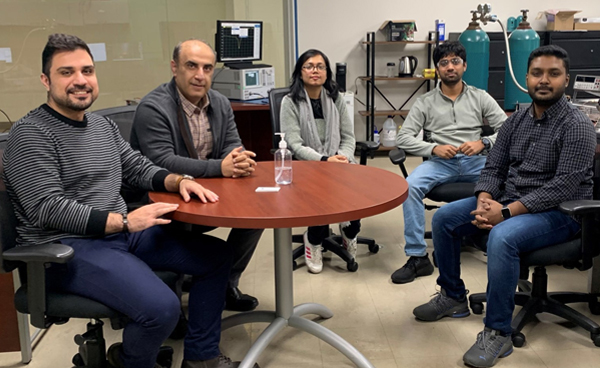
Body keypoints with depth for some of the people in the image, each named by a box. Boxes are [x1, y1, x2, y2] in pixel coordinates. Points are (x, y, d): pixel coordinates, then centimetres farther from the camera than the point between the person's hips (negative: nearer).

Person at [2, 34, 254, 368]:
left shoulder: (104, 125, 14)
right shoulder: (31, 133, -11)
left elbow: (139, 167, 18)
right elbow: (47, 208, -18)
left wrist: (178, 181, -4)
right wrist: (123, 221, -24)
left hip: (122, 233, 9)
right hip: (67, 247, -8)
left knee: (217, 255, 5)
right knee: (163, 308, -31)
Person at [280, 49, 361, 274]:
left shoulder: (335, 99, 12)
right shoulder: (290, 102, 0)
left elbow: (348, 137, 10)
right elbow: (295, 145, -9)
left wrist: (344, 157, -12)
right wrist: (324, 160, -22)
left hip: (337, 162, 3)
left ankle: (349, 231, -1)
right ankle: (314, 241, -8)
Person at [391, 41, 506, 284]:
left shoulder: (480, 97, 13)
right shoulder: (425, 102, 11)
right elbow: (403, 137, 3)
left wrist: (483, 143, -14)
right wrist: (433, 148, -14)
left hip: (475, 161, 1)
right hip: (440, 162, 0)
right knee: (410, 185, -31)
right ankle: (417, 257, -24)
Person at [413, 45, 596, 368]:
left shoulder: (576, 126, -14)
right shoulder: (516, 120, 7)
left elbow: (564, 187, -22)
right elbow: (493, 167, 7)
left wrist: (506, 212, -27)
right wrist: (485, 200, -15)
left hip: (558, 211, -7)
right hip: (508, 202, 7)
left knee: (502, 238, -36)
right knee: (443, 218, -4)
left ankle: (498, 333, -21)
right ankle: (453, 297, 13)